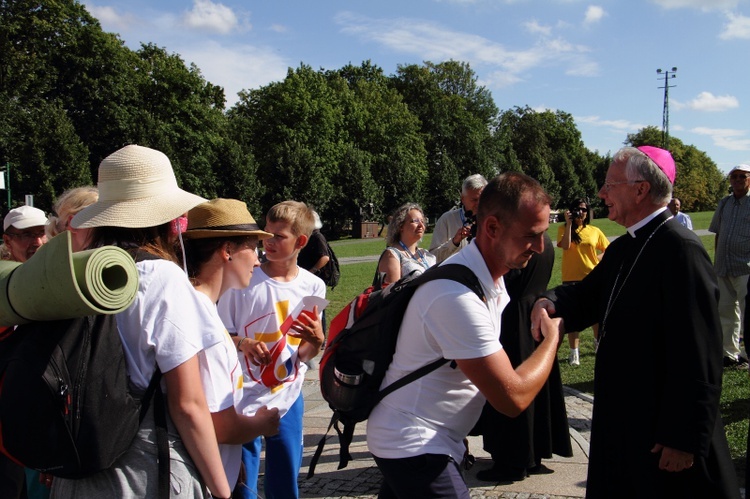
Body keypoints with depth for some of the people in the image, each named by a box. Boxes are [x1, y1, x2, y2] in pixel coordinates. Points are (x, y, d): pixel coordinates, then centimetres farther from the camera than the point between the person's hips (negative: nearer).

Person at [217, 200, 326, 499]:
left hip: (288, 399, 3)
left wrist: (316, 340, -15)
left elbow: (305, 355, 7)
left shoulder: (313, 286, 0)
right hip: (245, 399, -2)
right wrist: (242, 343, -21)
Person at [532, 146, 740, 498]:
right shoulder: (622, 249, 10)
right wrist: (550, 303, -11)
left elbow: (698, 353, -23)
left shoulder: (680, 248, -19)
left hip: (663, 432, -9)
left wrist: (684, 438, -21)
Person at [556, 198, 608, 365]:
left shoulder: (595, 231, 3)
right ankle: (574, 353, 11)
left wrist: (598, 258, -9)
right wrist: (569, 223, -19)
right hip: (571, 278, -2)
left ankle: (598, 343, 39)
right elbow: (565, 246, -20)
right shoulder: (564, 229, -1)